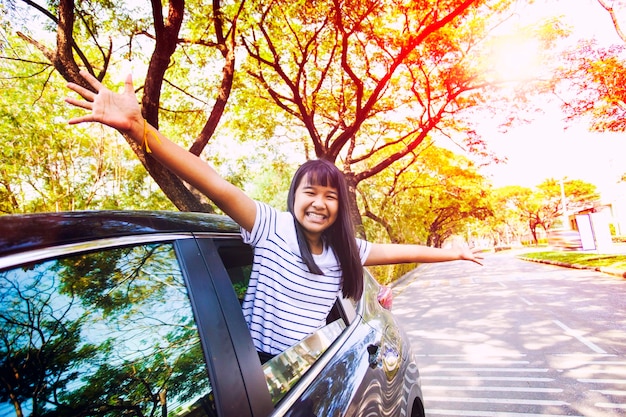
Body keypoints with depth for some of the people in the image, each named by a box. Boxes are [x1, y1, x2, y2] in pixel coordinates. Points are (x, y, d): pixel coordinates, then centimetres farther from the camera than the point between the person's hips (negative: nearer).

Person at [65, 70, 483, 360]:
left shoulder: (345, 250, -1)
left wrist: (449, 253, 23)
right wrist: (139, 129, -38)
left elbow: (395, 251, 11)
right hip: (258, 363, -4)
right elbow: (216, 185, -28)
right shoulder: (273, 228, -16)